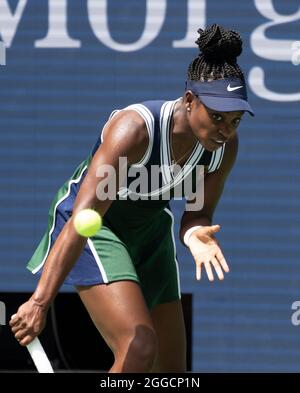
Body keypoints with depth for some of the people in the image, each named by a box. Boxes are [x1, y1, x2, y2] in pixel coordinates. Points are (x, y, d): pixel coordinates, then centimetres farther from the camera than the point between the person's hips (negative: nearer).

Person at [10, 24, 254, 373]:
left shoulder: (225, 146, -15)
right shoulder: (135, 129, -34)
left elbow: (199, 212, -1)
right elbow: (83, 217, -40)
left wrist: (195, 232, -29)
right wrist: (40, 300, -47)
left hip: (150, 230, 7)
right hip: (94, 228, -7)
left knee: (173, 370, 5)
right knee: (139, 348, -26)